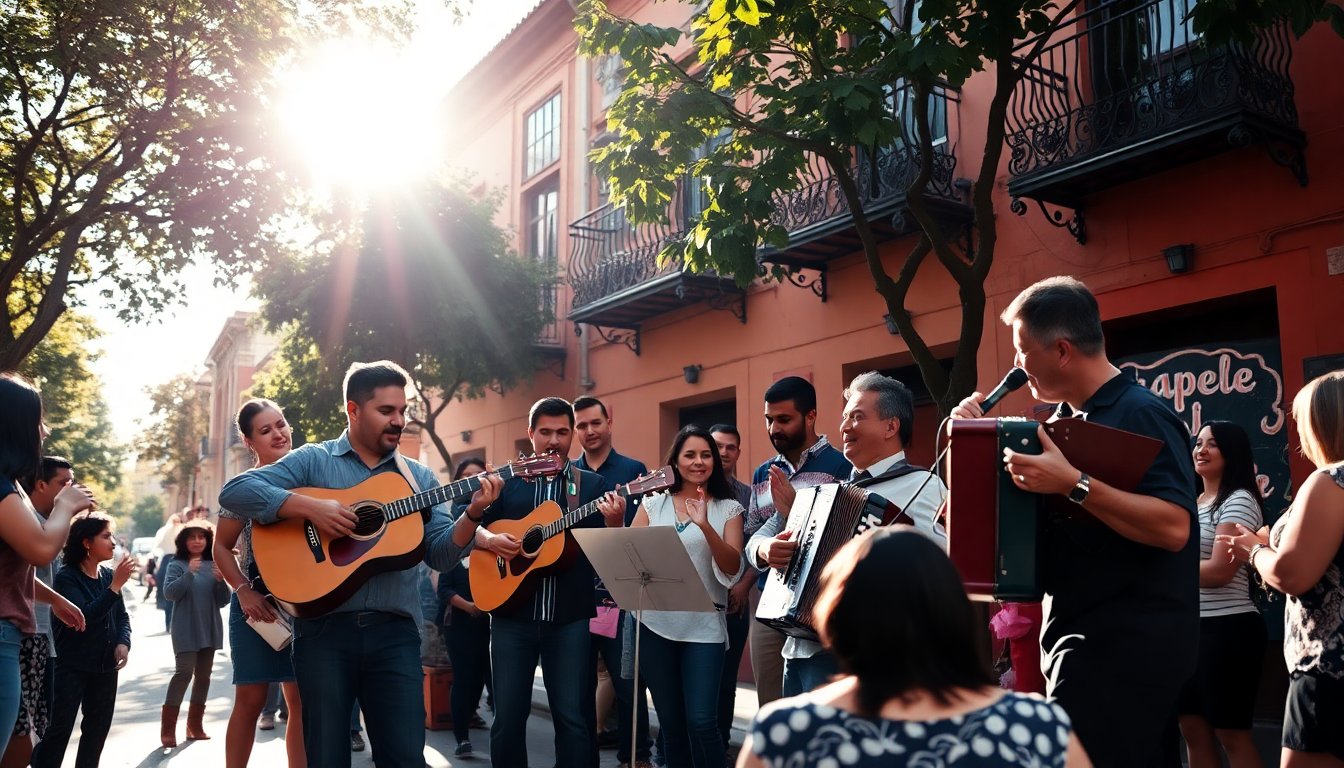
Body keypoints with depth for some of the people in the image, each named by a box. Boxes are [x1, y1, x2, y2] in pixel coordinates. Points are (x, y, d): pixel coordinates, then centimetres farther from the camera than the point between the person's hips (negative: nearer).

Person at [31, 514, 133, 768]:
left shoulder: (109, 574, 5)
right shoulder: (67, 576, -11)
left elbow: (122, 615, 10)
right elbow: (83, 616, -23)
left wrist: (124, 643, -8)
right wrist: (116, 586, -27)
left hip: (105, 667, 6)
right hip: (71, 667, -6)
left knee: (98, 729, 13)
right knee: (59, 729, -6)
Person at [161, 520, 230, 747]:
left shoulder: (214, 565, 6)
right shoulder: (177, 565, -3)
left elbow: (223, 601, 5)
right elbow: (169, 592, -17)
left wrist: (221, 581, -13)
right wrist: (189, 573, -29)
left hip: (210, 629, 5)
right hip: (186, 630, -5)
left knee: (203, 675, 9)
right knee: (184, 672, -15)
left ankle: (195, 725, 18)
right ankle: (168, 729, -9)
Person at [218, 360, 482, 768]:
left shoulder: (419, 477, 13)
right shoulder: (313, 460, 4)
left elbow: (440, 554, 6)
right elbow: (235, 491, -7)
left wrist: (472, 516, -14)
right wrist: (312, 507, -18)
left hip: (394, 631, 2)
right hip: (325, 628, -2)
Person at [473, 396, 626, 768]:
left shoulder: (594, 485, 5)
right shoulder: (507, 482, 8)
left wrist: (614, 524, -20)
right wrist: (490, 539, -12)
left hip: (570, 617, -1)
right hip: (512, 613, 1)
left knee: (573, 715, 1)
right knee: (508, 715, 6)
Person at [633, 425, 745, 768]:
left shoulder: (728, 508, 2)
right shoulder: (653, 503, 8)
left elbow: (733, 570, -9)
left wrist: (705, 526, -24)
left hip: (704, 627, -2)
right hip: (655, 624, 2)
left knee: (701, 721, -10)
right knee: (670, 721, 10)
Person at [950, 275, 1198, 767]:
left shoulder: (1141, 415, -15)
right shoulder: (1068, 421, 12)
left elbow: (1173, 527, -25)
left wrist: (1073, 484, -31)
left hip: (1126, 648, -9)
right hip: (1085, 638, 9)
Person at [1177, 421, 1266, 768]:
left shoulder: (1239, 500, -10)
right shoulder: (1192, 502, 15)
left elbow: (1219, 571, -20)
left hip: (1227, 628, -8)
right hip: (1190, 627, 8)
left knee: (1230, 733, 0)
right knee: (1193, 730, 11)